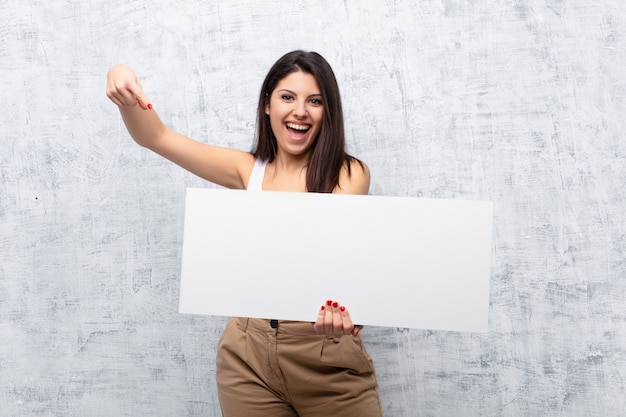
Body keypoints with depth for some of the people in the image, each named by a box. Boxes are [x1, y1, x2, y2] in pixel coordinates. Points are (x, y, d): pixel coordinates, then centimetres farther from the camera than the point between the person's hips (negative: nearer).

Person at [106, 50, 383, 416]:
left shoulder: (350, 173, -4)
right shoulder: (247, 169, 5)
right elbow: (156, 137, 3)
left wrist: (340, 306, -40)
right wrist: (122, 77, -16)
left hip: (326, 353, -2)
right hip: (249, 352, 2)